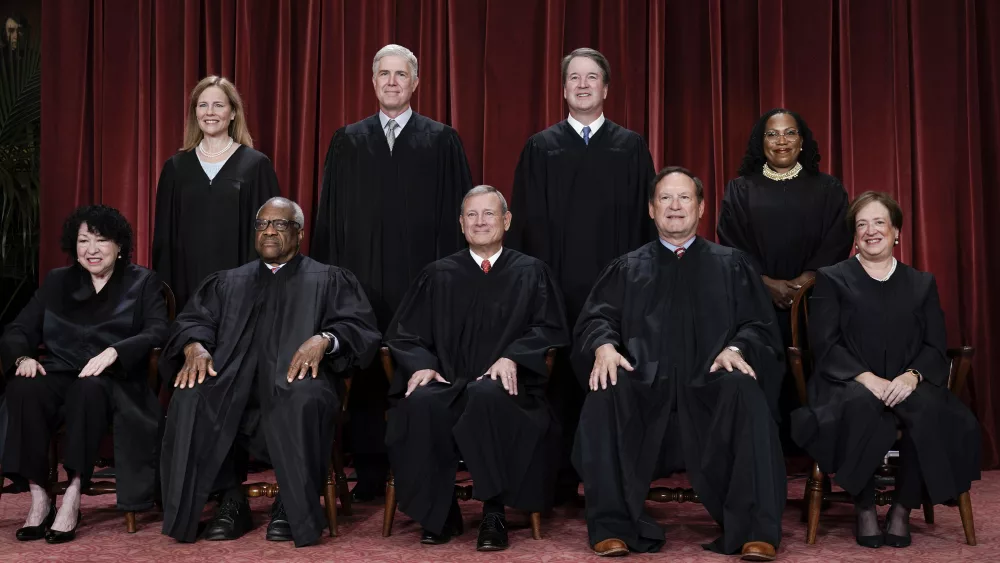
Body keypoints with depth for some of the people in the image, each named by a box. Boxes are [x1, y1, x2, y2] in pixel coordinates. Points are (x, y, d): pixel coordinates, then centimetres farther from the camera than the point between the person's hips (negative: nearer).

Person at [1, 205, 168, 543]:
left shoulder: (143, 283, 11)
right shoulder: (56, 282, 20)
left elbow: (158, 333, -6)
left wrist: (113, 352, -24)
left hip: (114, 383, -3)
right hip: (60, 376, 3)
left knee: (88, 389, -38)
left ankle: (73, 496, -34)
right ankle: (39, 496, -26)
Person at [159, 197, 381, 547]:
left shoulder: (329, 280, 18)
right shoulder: (227, 282, 27)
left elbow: (361, 327, 4)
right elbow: (192, 321, 15)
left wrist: (324, 339, -18)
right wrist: (195, 346, -10)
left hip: (296, 379, -2)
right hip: (234, 382, 3)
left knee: (302, 400, -38)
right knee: (191, 397, -30)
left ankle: (292, 506, -18)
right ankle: (231, 500, -15)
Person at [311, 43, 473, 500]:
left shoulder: (442, 141, 5)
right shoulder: (347, 141, 11)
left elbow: (456, 212, 2)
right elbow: (330, 214, 11)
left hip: (420, 279, -2)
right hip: (361, 276, 2)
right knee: (365, 375, 4)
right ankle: (369, 473, 15)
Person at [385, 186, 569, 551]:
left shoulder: (531, 273, 13)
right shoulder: (438, 275, 17)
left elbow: (550, 329, 3)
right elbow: (404, 332, 12)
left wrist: (512, 357, -15)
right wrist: (422, 364, -10)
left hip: (505, 386, -1)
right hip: (446, 384, 2)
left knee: (487, 396, -38)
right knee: (421, 402, -33)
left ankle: (494, 512, -25)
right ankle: (439, 513, -17)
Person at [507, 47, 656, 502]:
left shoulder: (631, 147, 9)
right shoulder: (540, 148, 9)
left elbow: (644, 220, 7)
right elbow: (527, 221, 6)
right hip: (557, 284, 0)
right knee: (560, 379, 1)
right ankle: (560, 480, 12)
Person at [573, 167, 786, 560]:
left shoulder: (731, 265, 19)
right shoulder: (626, 269, 20)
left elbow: (759, 325, 9)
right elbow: (595, 319, 8)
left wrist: (736, 348, -15)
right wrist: (604, 345, -17)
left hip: (709, 391, 0)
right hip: (645, 392, 1)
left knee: (744, 390, -33)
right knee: (605, 393, -31)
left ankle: (756, 530, -29)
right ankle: (613, 526, -24)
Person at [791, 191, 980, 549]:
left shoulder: (922, 284, 18)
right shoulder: (832, 279, 10)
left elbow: (935, 348, 7)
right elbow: (825, 345, -2)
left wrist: (912, 376, -16)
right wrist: (866, 377, -18)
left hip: (906, 386, 2)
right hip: (849, 385, -2)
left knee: (929, 409, -33)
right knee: (862, 405, -38)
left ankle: (903, 508, -15)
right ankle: (864, 509, -19)